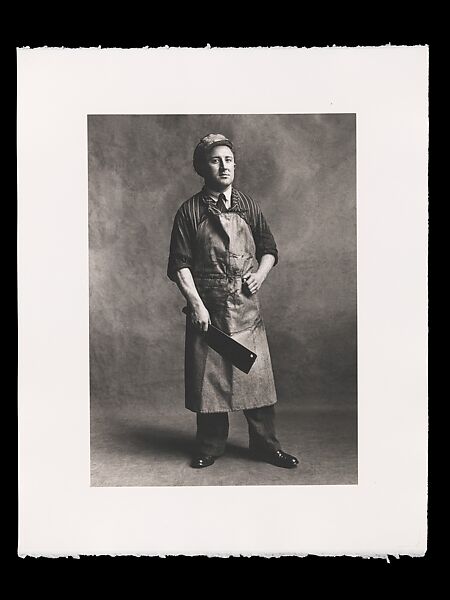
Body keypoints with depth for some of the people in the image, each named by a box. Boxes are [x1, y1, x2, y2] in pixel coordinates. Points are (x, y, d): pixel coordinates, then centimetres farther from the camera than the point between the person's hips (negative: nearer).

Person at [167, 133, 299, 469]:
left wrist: (261, 274, -4)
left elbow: (269, 249, 15)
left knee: (257, 374, 4)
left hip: (246, 307, 2)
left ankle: (266, 445, 19)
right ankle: (211, 446, 24)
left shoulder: (248, 206, 7)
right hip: (207, 309, -2)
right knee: (208, 376, 6)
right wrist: (196, 304, -12)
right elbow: (180, 264, -4)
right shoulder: (190, 212, -1)